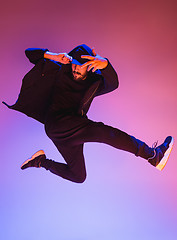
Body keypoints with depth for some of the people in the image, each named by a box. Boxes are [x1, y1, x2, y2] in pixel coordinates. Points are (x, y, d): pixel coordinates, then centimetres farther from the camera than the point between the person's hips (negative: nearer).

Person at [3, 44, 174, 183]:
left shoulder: (93, 83, 11)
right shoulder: (60, 71, 8)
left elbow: (113, 84, -13)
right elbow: (30, 53, 8)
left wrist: (104, 64, -36)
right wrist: (53, 56, -12)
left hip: (72, 132, 6)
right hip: (57, 122, -6)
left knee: (78, 176, 9)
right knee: (106, 133, -23)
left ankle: (41, 161, 17)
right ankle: (152, 154, -17)